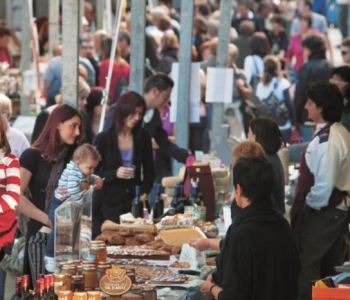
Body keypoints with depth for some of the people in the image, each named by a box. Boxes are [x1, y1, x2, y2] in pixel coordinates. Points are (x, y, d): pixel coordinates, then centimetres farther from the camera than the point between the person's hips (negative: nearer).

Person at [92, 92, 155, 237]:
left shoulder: (143, 138, 6)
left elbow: (149, 171, 14)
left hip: (134, 203, 2)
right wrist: (114, 174, -18)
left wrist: (144, 193, -2)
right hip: (108, 205, -2)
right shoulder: (103, 139, -3)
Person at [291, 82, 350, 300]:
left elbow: (324, 185, -27)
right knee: (328, 269, 18)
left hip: (323, 213, -10)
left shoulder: (325, 141, -23)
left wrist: (309, 205, -11)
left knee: (305, 267, -2)